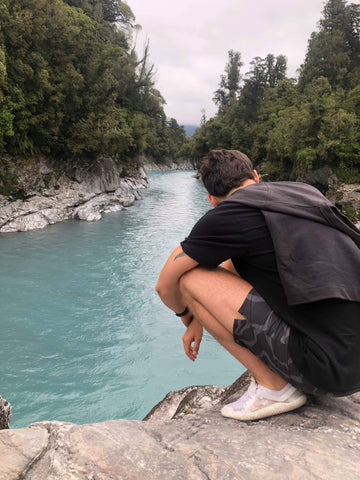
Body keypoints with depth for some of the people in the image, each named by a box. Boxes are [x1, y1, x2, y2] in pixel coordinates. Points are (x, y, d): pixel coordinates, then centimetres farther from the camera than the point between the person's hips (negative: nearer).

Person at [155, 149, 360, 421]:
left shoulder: (228, 214, -10)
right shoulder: (301, 192, 14)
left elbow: (165, 285, 3)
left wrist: (187, 316, 25)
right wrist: (201, 319, 30)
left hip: (331, 368, -8)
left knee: (190, 277, -7)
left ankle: (274, 387, 1)